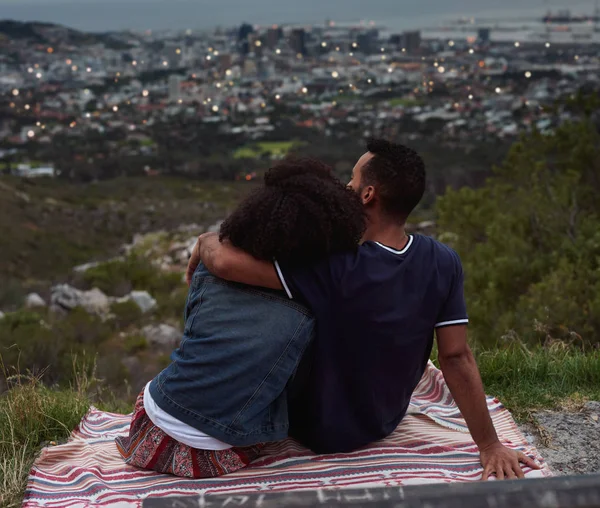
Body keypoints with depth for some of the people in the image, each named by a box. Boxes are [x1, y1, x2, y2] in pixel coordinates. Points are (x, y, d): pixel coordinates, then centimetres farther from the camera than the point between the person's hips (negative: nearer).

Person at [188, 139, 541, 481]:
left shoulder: (333, 268, -34)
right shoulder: (443, 264, -20)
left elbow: (225, 262, -37)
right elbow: (456, 357, -18)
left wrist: (206, 242, -13)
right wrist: (490, 446, -10)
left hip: (320, 430, -5)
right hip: (386, 421, 5)